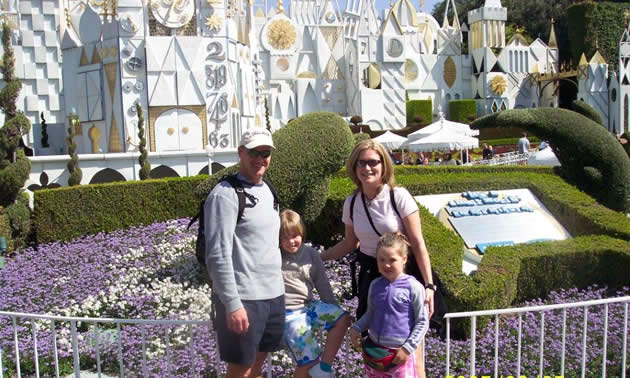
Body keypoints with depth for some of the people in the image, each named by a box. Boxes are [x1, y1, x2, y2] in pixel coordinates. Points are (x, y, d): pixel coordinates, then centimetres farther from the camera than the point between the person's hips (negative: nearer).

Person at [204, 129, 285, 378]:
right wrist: (232, 304, -22)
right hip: (243, 298, -8)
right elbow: (218, 256, -18)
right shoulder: (226, 194, -13)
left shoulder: (267, 190, 13)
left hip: (274, 294, 8)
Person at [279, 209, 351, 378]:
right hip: (288, 313, -5)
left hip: (309, 306, 5)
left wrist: (333, 312, 10)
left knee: (343, 318, -21)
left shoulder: (311, 254, 6)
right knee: (308, 361, -17)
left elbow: (323, 286, 11)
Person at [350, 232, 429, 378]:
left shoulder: (413, 287, -11)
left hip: (399, 353, -5)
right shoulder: (375, 285, 3)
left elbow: (422, 322, -7)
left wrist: (408, 348, -10)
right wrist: (356, 328, 0)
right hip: (374, 349, 5)